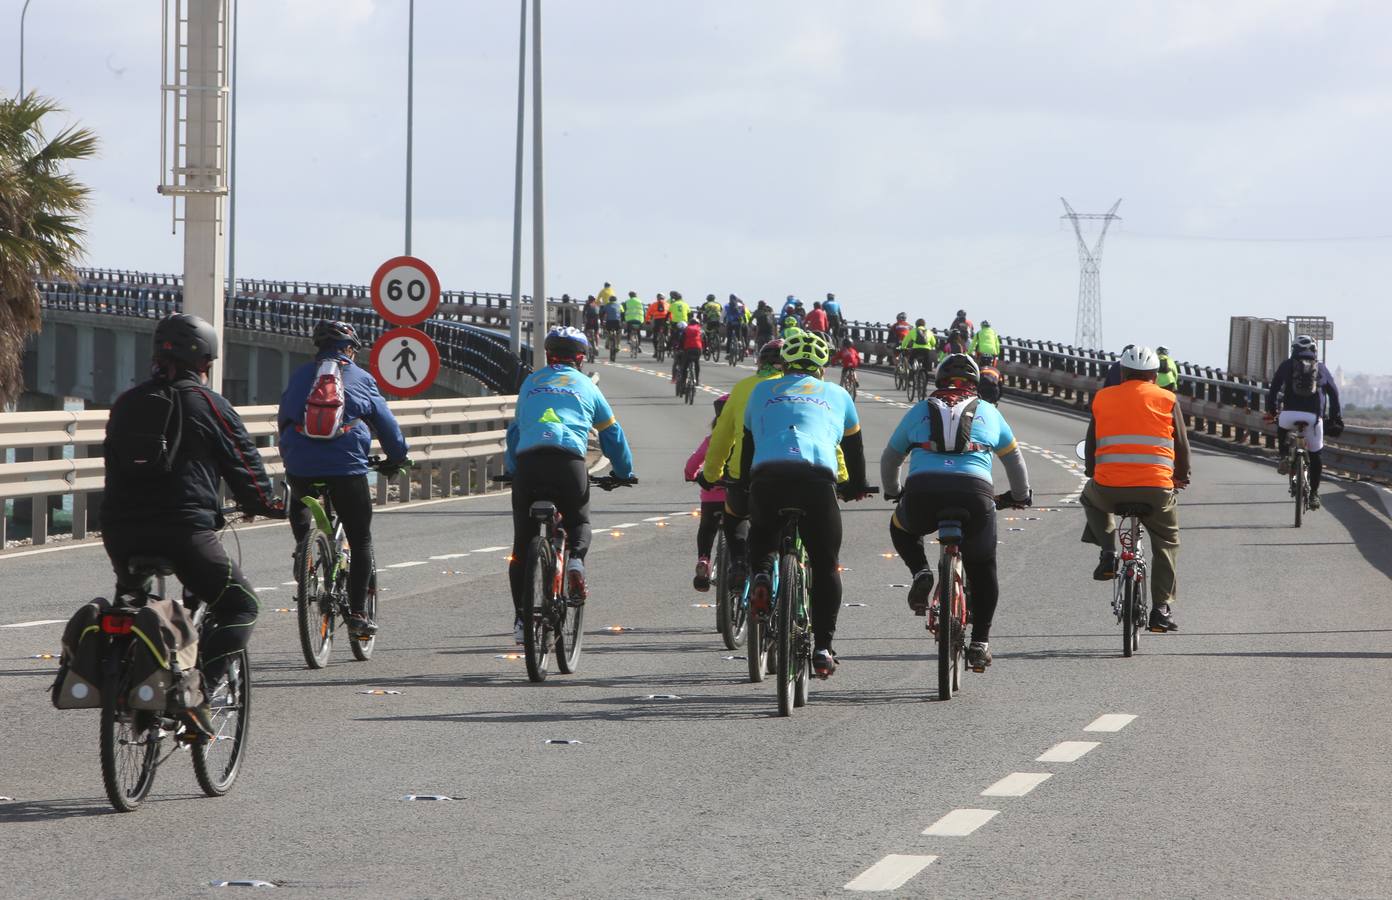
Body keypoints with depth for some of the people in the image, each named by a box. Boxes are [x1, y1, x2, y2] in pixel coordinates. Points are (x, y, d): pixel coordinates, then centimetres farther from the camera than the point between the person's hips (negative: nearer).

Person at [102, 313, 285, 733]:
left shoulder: (126, 403, 17)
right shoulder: (207, 403, 1)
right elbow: (244, 461, 5)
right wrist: (266, 504, 23)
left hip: (121, 530, 5)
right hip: (184, 527, -5)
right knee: (240, 604, 7)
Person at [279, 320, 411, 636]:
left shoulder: (299, 376, 13)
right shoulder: (361, 379, 7)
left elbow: (283, 419, 21)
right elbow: (386, 423, 12)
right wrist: (397, 457, 27)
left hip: (301, 468, 2)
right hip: (347, 468, -2)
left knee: (299, 502, 39)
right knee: (360, 542, 8)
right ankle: (358, 613, 4)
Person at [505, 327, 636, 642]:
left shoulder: (531, 383, 26)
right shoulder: (586, 386, 21)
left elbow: (514, 430, 34)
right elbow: (612, 433, 28)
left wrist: (510, 468, 46)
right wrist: (625, 472, 42)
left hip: (527, 462, 1)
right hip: (569, 462, -1)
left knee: (523, 542, 10)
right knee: (578, 522, 24)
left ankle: (521, 617, 4)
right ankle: (576, 559, -9)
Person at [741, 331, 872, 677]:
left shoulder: (762, 391, 28)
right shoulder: (837, 395, 27)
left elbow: (747, 444, 36)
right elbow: (854, 447, 39)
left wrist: (742, 485, 51)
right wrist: (857, 487, 55)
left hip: (767, 476, 1)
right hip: (817, 479, -1)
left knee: (761, 533, 32)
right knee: (825, 567, 12)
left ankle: (761, 576, 3)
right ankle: (823, 649, 7)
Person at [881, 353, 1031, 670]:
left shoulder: (919, 410, 25)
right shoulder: (988, 412, 24)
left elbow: (889, 458, 37)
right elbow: (1014, 458, 38)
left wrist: (892, 491, 55)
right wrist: (1019, 495, 54)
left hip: (922, 492, 0)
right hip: (975, 493, 0)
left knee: (901, 528, 33)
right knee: (983, 570, 20)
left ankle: (921, 572, 6)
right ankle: (980, 642, 13)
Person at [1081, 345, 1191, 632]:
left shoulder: (1103, 398, 11)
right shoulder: (1167, 399, 7)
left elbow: (1091, 444, 19)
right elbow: (1182, 445, 11)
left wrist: (1092, 472, 37)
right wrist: (1182, 477, 28)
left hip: (1109, 488, 1)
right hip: (1156, 489, -1)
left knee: (1091, 498, 35)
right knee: (1167, 542, 21)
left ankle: (1107, 552, 14)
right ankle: (1162, 608, 16)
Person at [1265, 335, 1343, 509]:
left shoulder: (1287, 366, 14)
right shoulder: (1321, 369, 19)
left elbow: (1274, 388, 11)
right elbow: (1333, 393, 21)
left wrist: (1271, 411, 23)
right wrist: (1336, 418, 28)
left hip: (1290, 414, -1)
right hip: (1314, 416, 1)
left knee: (1282, 428, 35)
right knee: (1316, 454, 16)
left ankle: (1284, 457, 13)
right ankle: (1314, 493, 16)